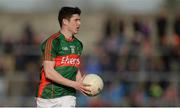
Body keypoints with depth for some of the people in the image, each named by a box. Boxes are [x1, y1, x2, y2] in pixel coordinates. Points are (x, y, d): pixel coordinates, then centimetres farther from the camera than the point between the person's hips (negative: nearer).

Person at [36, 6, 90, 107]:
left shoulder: (78, 44, 12)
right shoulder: (53, 42, -11)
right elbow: (49, 73, -18)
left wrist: (83, 85, 1)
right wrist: (74, 85, -20)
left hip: (68, 96, 5)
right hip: (48, 97, -5)